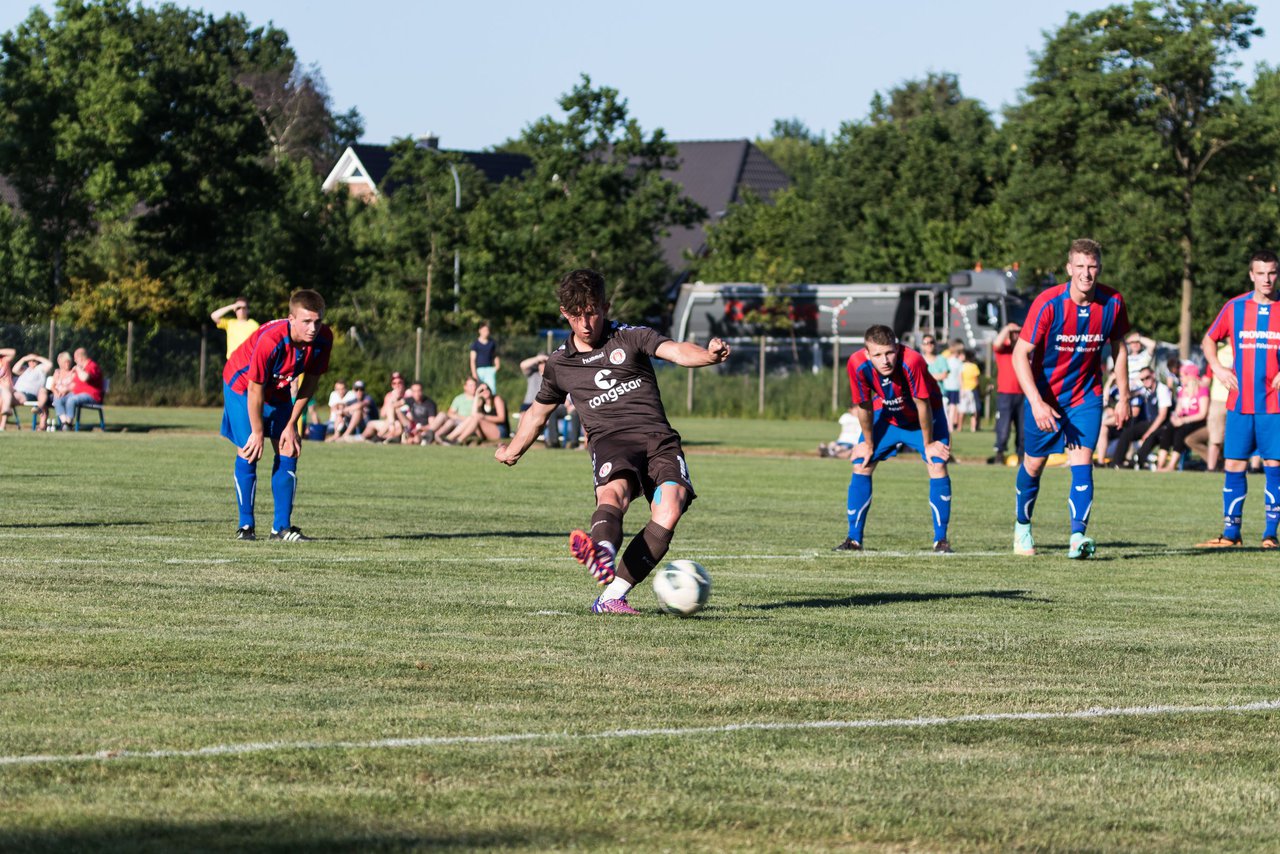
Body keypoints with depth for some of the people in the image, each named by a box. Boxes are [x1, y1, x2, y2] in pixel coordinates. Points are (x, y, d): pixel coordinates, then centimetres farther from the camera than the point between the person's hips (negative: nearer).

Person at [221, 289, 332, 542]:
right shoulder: (270, 340, -39)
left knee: (288, 452, -2)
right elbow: (255, 389, -28)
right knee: (249, 453, -11)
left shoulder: (323, 339, -23)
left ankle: (282, 526, 2)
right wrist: (258, 433, -20)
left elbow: (310, 381, -7)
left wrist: (291, 424, -6)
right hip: (241, 385, -5)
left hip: (278, 390, 5)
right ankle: (245, 526, -3)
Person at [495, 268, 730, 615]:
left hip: (657, 437, 0)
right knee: (613, 493, -35)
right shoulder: (559, 365, 19)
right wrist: (511, 451, 50)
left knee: (669, 509, -28)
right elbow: (538, 412, 38)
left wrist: (709, 354, -31)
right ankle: (602, 554, -71)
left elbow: (676, 351, -8)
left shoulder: (631, 338, 10)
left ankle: (612, 597, -31)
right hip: (609, 440, 0)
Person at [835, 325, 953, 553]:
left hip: (924, 416, -3)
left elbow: (923, 405, -28)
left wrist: (928, 444, -17)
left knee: (937, 466, -17)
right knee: (861, 466, -5)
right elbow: (864, 406, -16)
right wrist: (868, 444, -4)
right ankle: (854, 540, 6)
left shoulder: (912, 361, -40)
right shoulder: (857, 364, -31)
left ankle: (941, 540, -7)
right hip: (887, 415, 3)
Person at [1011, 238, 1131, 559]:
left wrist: (1123, 399, 7)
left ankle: (1078, 536, -21)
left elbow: (1119, 349, 6)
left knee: (1082, 461, -14)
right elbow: (1020, 354, -21)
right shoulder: (1048, 304, -22)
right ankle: (1022, 526, 35)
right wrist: (1036, 403, -32)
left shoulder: (1113, 303, -11)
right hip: (1044, 396, -1)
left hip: (1086, 396, 1)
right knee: (1034, 463, 12)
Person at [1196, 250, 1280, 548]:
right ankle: (1231, 533, 8)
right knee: (1234, 465, 2)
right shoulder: (1234, 307, 5)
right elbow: (1209, 340, 18)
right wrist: (1217, 367, 1)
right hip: (1240, 402, 2)